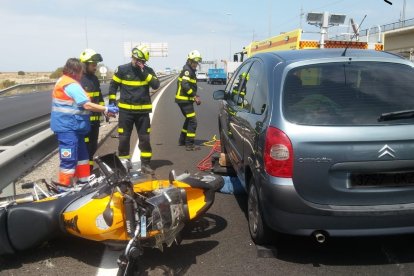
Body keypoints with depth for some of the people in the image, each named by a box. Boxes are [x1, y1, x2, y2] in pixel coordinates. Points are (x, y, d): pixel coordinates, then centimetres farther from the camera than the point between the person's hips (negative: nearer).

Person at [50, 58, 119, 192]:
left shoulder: (63, 81, 16)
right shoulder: (72, 85, -17)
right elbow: (87, 105, -23)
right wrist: (107, 109, -15)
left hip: (72, 127, 11)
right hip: (68, 128, -11)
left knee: (81, 155, 19)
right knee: (69, 160, -8)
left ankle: (84, 182, 29)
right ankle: (63, 189, -2)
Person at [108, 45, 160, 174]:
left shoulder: (148, 71, 3)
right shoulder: (122, 70, -2)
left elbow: (156, 85, -12)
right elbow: (113, 86, 7)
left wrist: (144, 73, -19)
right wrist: (112, 102, 3)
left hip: (143, 110, 1)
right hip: (126, 110, -1)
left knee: (145, 139, 5)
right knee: (124, 138, 4)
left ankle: (146, 164, 16)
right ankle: (123, 163, 18)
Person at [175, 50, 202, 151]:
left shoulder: (190, 70, 18)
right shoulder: (187, 70, -14)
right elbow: (185, 85, -25)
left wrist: (194, 95, 8)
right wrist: (194, 96, -21)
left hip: (184, 99, 11)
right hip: (184, 100, -11)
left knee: (188, 120, 22)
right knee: (193, 121, -8)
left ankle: (182, 140, 31)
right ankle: (189, 145, -6)